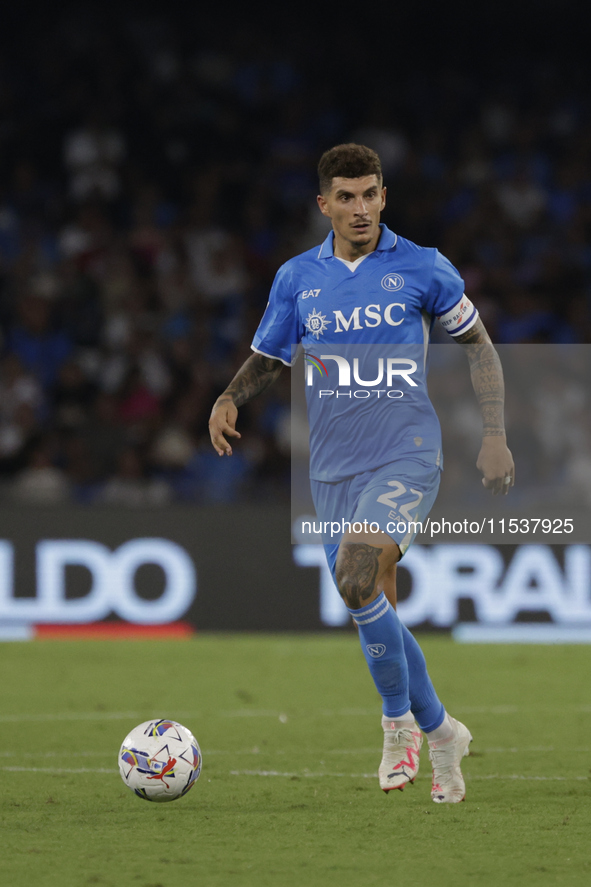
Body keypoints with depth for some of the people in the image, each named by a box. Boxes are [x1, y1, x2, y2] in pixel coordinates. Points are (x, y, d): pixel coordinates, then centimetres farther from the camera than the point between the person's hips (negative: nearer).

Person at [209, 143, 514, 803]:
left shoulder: (423, 269, -1)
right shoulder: (297, 278, 6)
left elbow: (477, 345, 8)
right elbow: (267, 358, 17)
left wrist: (495, 437, 1)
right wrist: (229, 398, -4)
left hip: (406, 456, -4)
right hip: (332, 469, 4)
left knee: (357, 581, -26)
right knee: (376, 614, 7)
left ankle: (398, 719, -9)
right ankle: (440, 732, 29)